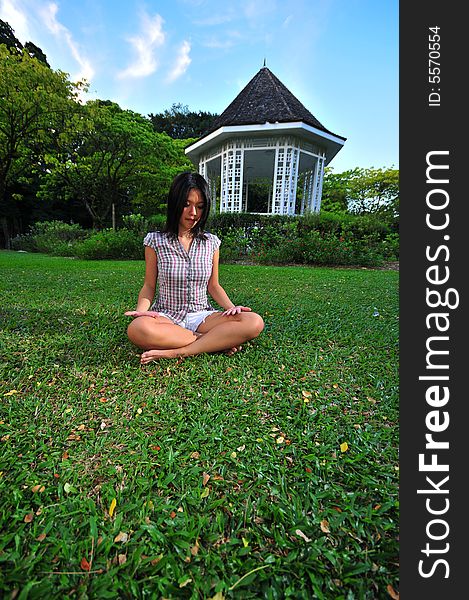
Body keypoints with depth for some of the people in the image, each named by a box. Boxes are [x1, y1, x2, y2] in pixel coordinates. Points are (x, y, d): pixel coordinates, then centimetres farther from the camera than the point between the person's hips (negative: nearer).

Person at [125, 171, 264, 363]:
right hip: (166, 317, -1)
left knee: (254, 322, -24)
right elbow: (149, 286, 3)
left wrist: (231, 307, -7)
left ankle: (175, 352, -24)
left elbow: (213, 286, 11)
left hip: (201, 316, 2)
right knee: (137, 329, -37)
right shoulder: (155, 240, 1)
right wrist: (141, 310, -17)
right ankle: (218, 341, -21)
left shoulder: (211, 242, 6)